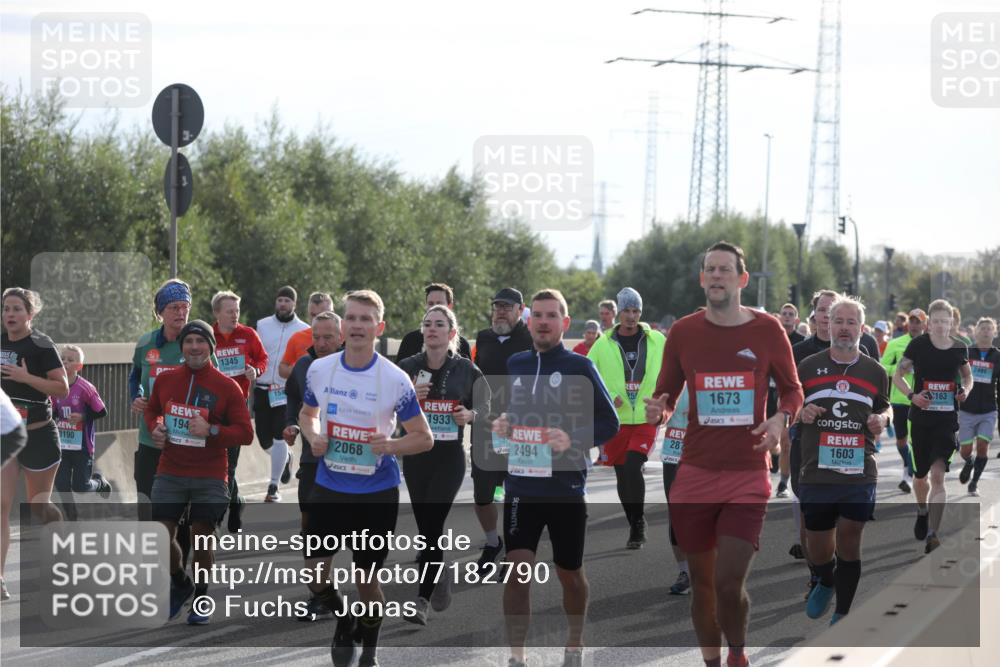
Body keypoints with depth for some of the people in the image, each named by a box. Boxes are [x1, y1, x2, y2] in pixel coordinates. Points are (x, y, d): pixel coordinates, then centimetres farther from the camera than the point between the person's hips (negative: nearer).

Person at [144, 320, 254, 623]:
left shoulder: (227, 387, -5)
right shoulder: (166, 380, 4)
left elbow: (245, 433, -5)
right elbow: (151, 411, 23)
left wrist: (212, 431, -20)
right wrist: (154, 428, 1)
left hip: (210, 479, -2)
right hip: (169, 473, 2)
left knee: (202, 539, 2)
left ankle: (201, 596, 24)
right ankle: (180, 584, 26)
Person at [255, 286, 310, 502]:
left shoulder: (304, 330, 2)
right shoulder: (262, 325, 9)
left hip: (288, 392, -3)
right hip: (262, 390, 3)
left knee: (279, 437, -12)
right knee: (264, 440, 6)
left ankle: (274, 486, -4)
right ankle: (285, 457, 39)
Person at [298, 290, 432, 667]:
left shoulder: (395, 380, -12)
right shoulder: (320, 370, -2)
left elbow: (424, 438, -6)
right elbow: (307, 414, 16)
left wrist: (390, 446, -24)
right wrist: (313, 437, -5)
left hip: (377, 492, -3)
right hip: (328, 488, 3)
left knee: (367, 579, 6)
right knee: (313, 572, -2)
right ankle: (345, 622, 29)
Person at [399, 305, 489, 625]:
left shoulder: (466, 370, -2)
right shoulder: (407, 368, 1)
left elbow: (483, 405, 12)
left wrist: (471, 414, -10)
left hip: (450, 458, -3)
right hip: (415, 457, 3)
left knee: (431, 526, -13)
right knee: (426, 528, 10)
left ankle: (422, 600, -10)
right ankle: (441, 576, 37)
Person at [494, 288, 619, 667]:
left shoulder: (580, 367, -5)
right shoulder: (515, 365, 8)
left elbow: (609, 423, -5)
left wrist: (573, 440, -21)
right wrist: (502, 425, 1)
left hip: (566, 488, -2)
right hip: (521, 484, 2)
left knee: (569, 573, 12)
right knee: (517, 569, -11)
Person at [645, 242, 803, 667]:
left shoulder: (767, 330, -1)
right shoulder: (683, 332, 3)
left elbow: (792, 390, 10)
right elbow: (666, 396, 12)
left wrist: (781, 419, -11)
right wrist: (657, 412, -11)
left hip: (748, 476, -2)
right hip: (694, 475, 2)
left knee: (730, 583, -12)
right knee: (702, 581, 8)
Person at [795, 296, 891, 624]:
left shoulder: (875, 371, 7)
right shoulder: (808, 366, 4)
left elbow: (885, 408, 19)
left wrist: (882, 419, -4)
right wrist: (800, 412, -9)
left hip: (859, 474, 0)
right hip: (816, 474, 0)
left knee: (848, 544, 0)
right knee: (817, 548, 10)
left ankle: (842, 616, 13)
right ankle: (826, 583, 43)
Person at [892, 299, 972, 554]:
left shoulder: (959, 348, 0)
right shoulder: (917, 345, -5)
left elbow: (967, 376, 17)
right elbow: (897, 376, 2)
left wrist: (965, 390, -5)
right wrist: (912, 395, -15)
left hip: (947, 419, 0)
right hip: (921, 418, 0)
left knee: (938, 474, -13)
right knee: (920, 475, 12)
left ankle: (932, 535, -16)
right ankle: (922, 512, 45)